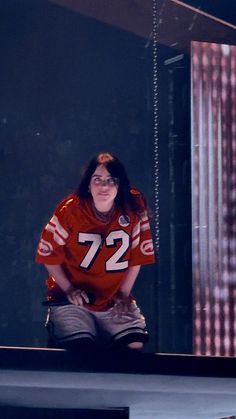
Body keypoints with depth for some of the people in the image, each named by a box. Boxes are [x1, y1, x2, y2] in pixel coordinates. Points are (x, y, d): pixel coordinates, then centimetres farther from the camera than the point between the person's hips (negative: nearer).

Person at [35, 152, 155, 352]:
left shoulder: (133, 210, -5)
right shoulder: (70, 210, -10)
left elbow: (137, 257, 4)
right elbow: (49, 255, -2)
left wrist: (124, 294, 1)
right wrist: (69, 289, -6)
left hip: (114, 303, 2)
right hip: (72, 301, -2)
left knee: (134, 344, -20)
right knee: (81, 347, -26)